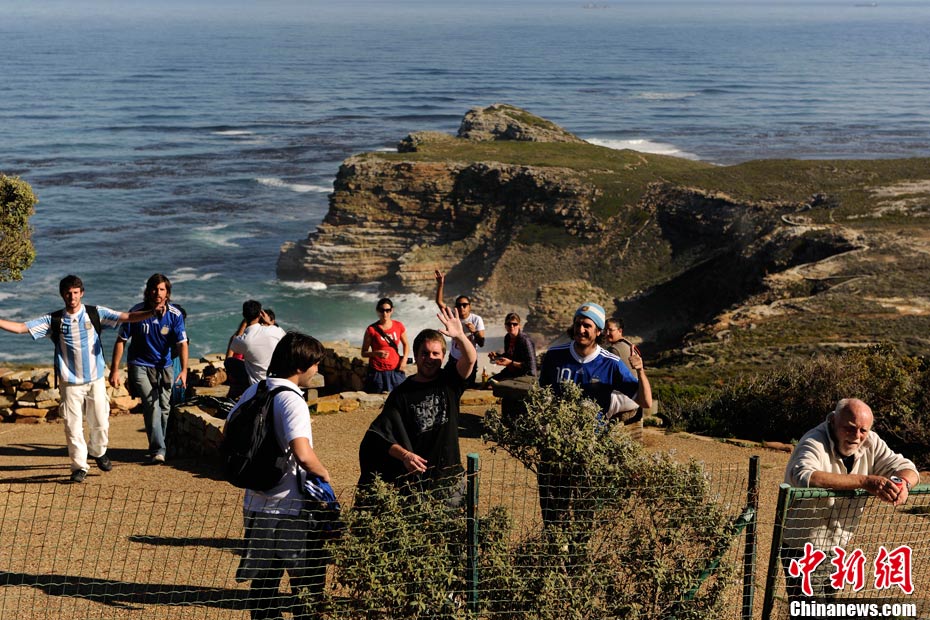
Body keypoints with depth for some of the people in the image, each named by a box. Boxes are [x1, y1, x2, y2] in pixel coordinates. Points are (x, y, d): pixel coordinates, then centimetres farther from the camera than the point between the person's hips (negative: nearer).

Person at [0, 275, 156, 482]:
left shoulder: (95, 314, 0)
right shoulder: (53, 320, 1)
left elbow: (127, 317, -8)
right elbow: (20, 328, -2)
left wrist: (153, 312, -24)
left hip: (95, 379, 0)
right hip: (70, 382, 0)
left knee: (100, 422, 7)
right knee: (73, 426, -2)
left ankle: (98, 452, 35)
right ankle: (79, 466, 9)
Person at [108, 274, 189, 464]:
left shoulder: (175, 315, -10)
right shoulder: (136, 312, -13)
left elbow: (182, 343, -16)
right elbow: (121, 341, -5)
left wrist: (184, 370, -31)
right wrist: (115, 370, -8)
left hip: (164, 366, 3)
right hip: (140, 365, -3)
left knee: (164, 407, 6)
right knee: (151, 404, -18)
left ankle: (158, 446, 25)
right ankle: (157, 450, -21)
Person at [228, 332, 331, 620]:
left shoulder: (253, 392, 5)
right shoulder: (291, 400, -19)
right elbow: (302, 454, -30)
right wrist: (324, 474, -13)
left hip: (256, 506, 8)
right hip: (290, 509, -8)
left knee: (263, 581, 15)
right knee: (308, 586, 5)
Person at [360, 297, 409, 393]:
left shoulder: (399, 326, 2)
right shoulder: (372, 329, -6)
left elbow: (406, 344, 18)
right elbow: (364, 353, -2)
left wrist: (404, 360, 2)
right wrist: (377, 353, -21)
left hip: (395, 371, 2)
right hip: (377, 372, -2)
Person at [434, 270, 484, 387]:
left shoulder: (476, 320, -12)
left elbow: (481, 343, -14)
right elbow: (439, 302, -16)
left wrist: (474, 331, -33)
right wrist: (440, 284, -27)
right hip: (453, 360, 2)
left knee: (468, 387, 6)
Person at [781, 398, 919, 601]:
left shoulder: (870, 443, -5)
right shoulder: (815, 444, -26)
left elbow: (908, 469, -4)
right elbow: (804, 477, -47)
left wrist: (903, 483, -31)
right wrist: (864, 481, -51)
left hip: (836, 547, 7)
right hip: (803, 548, -7)